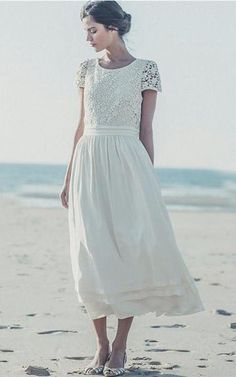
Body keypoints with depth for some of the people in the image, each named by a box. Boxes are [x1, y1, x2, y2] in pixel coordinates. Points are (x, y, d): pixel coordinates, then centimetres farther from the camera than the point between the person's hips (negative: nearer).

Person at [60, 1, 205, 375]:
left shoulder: (145, 69, 1)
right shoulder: (87, 68, 12)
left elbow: (146, 129, 1)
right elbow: (82, 126, 15)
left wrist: (148, 181, -2)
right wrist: (69, 178, 12)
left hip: (127, 164, -3)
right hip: (89, 165, 3)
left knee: (130, 252, -6)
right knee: (93, 256, -1)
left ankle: (120, 345, 3)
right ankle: (101, 345, 7)